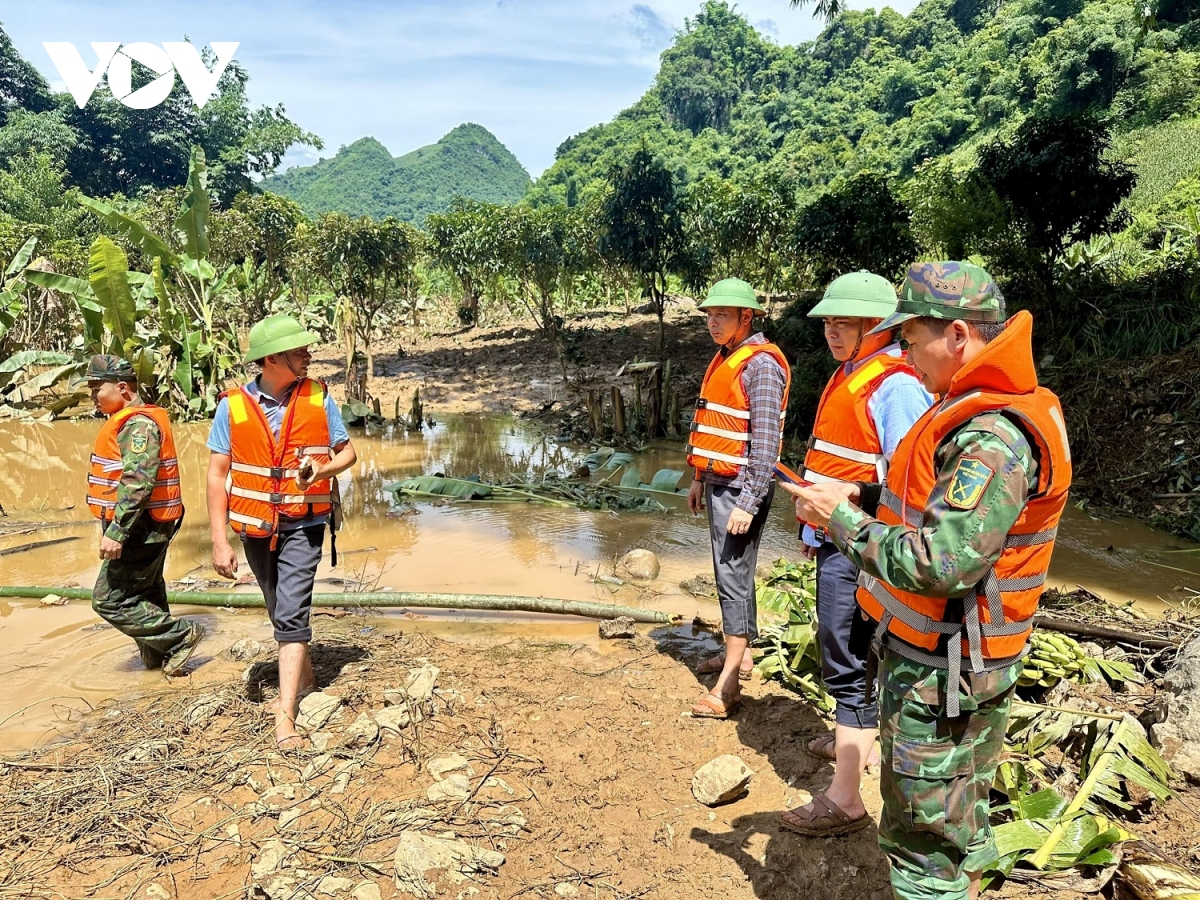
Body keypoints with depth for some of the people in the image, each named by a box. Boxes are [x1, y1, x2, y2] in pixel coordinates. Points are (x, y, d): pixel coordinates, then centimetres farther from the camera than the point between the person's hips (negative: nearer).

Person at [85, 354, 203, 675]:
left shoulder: (138, 423, -18)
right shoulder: (130, 422, 15)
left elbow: (137, 483, -28)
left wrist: (115, 532, -28)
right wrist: (117, 528, 23)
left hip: (139, 530, -11)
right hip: (145, 530, 11)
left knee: (110, 601, -5)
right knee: (146, 596, 17)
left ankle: (181, 636, 1)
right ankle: (158, 656, 27)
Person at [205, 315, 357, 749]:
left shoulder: (317, 397, -6)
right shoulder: (233, 406, -9)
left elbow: (347, 452, 2)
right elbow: (217, 475, -7)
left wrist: (323, 470, -21)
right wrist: (220, 542, -10)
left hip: (303, 524, -2)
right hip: (255, 527, 2)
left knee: (291, 614, -11)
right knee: (281, 611, 19)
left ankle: (285, 718, -8)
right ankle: (303, 676, 41)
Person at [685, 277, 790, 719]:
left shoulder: (761, 364, -16)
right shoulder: (724, 359, 14)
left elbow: (765, 440, -21)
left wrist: (749, 502, -23)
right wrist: (700, 479, 21)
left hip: (740, 488, -10)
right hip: (717, 483, 10)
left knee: (733, 577, -7)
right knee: (732, 573, 17)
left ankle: (727, 686, -1)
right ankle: (739, 653, 31)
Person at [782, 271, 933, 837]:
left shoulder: (894, 387, -18)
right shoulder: (848, 376, 13)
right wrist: (815, 531, 23)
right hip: (834, 540, 10)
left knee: (845, 664, -4)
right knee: (851, 655, 24)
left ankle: (845, 799, 6)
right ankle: (858, 739, 43)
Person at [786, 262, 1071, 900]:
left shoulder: (994, 439, -27)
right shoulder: (978, 413, 7)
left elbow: (941, 564, -32)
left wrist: (841, 519, -21)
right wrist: (863, 497, 4)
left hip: (938, 675, -10)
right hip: (952, 661, 10)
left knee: (924, 837, 5)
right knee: (961, 821, 26)